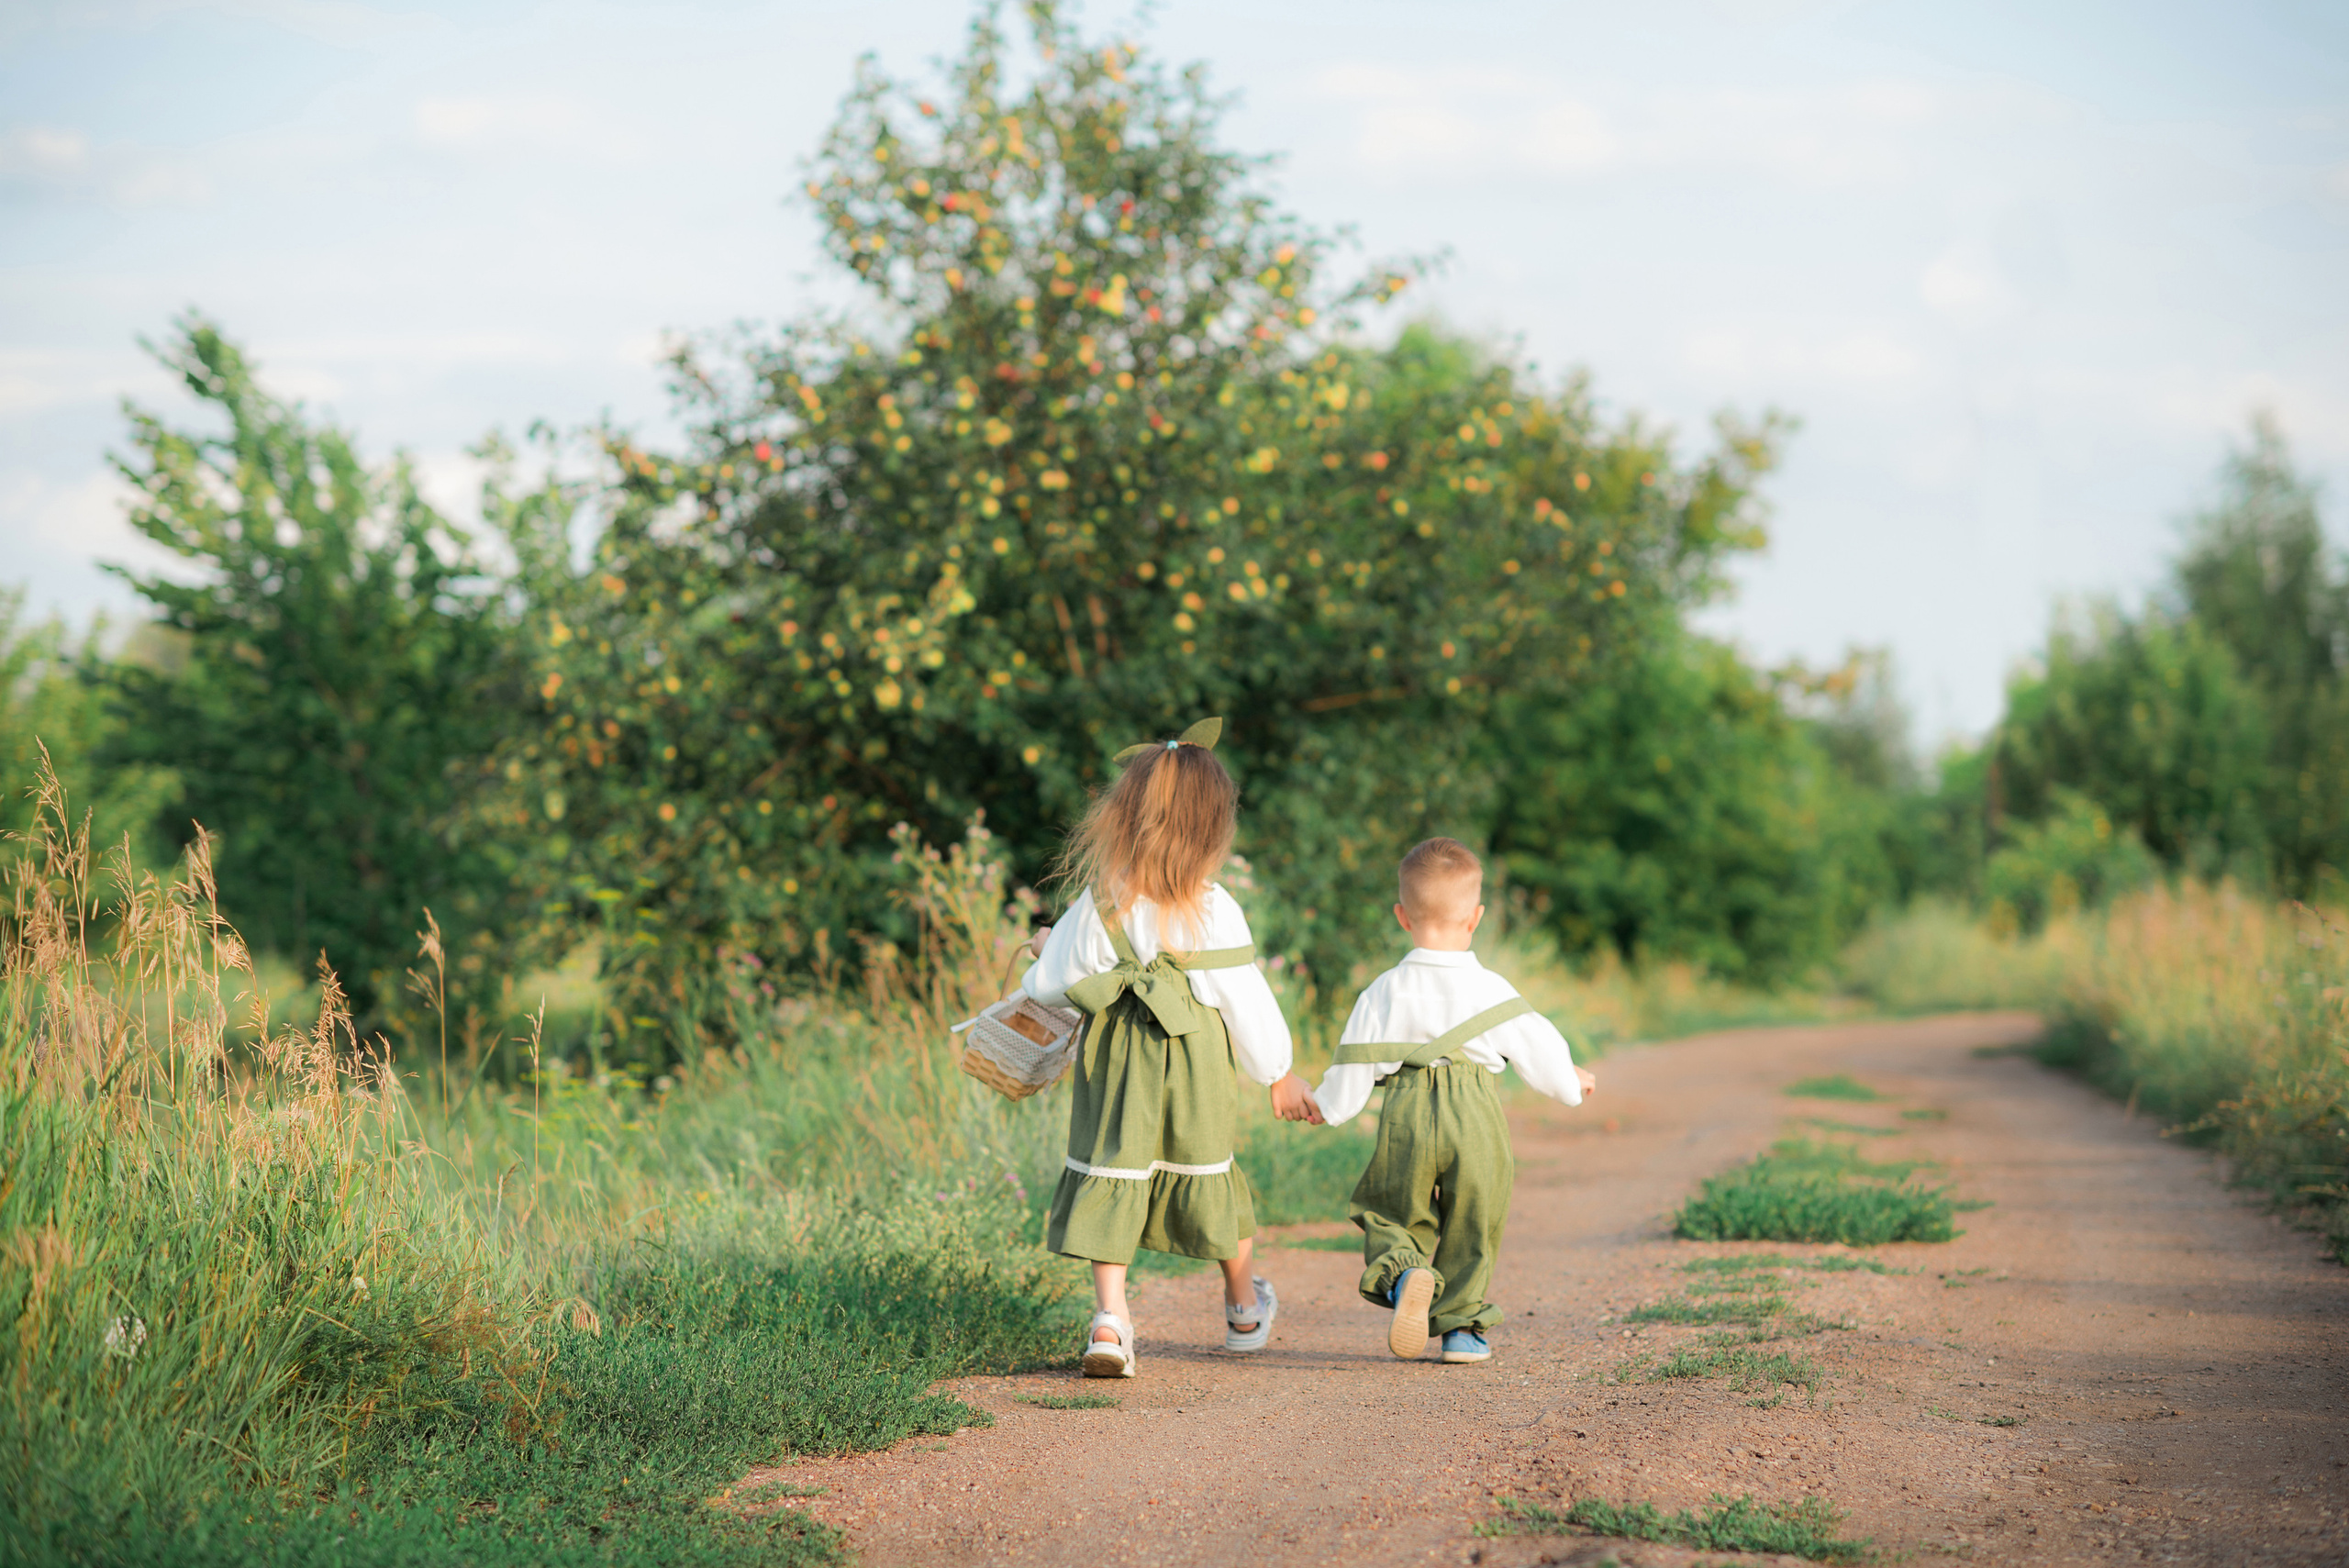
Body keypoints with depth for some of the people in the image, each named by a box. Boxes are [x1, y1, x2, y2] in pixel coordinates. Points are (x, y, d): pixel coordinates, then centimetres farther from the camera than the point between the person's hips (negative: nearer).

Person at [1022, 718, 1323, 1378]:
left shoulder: (1096, 906, -6)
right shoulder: (1214, 911, -12)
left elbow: (1049, 986, 2)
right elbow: (1248, 1002, -6)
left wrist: (1046, 951, 26)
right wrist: (1279, 1076, 8)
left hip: (1113, 1061, 0)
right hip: (1197, 1063, 0)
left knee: (1110, 1177, 4)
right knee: (1210, 1174, 17)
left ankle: (1109, 1317, -11)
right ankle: (1244, 1308, 37)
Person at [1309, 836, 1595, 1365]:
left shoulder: (1382, 995, 1)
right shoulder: (1492, 991, 0)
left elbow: (1352, 1076, 3)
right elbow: (1539, 1051, 9)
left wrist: (1324, 1105, 24)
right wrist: (1571, 1082, 31)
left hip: (1405, 1121, 0)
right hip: (1477, 1121, 0)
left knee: (1391, 1212, 13)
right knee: (1470, 1225, 16)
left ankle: (1402, 1271, -17)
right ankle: (1461, 1323, 18)